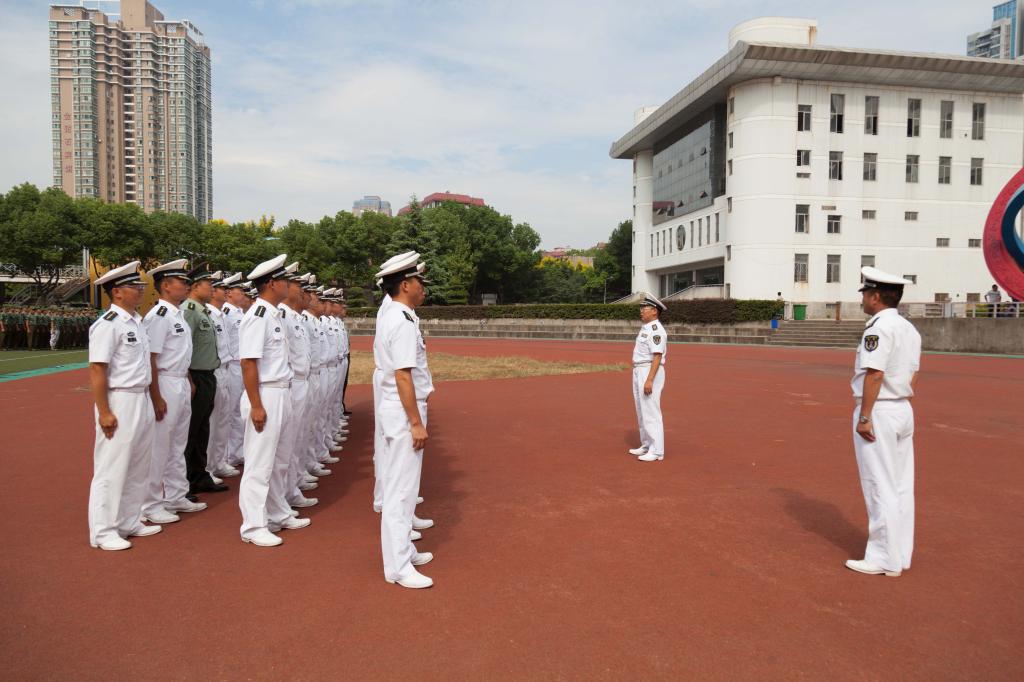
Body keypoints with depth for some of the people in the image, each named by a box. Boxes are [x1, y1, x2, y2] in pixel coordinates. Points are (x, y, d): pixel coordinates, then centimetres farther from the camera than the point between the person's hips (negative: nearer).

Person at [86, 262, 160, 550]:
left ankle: (130, 522, 30)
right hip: (119, 402, -9)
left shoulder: (136, 321, 12)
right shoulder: (108, 324, -14)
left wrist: (148, 399, 14)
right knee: (111, 469, 1)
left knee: (138, 467, 17)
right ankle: (103, 532, 13)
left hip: (142, 400, 9)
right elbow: (97, 370, -17)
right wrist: (104, 412, -19)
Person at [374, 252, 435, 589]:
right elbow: (403, 376, -23)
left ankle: (403, 550, 32)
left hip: (393, 409, 10)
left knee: (398, 485, 18)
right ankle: (398, 566, 7)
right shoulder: (404, 322, -19)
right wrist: (416, 423, -21)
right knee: (402, 488, -2)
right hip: (403, 411, -10)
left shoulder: (389, 318, 12)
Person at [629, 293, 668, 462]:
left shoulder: (656, 329, -16)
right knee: (641, 411, 15)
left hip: (651, 372, -11)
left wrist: (649, 380, -27)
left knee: (651, 412, -9)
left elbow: (657, 357, -22)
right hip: (640, 372, 11)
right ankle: (646, 446, 24)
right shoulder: (646, 328, 16)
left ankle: (656, 451, -5)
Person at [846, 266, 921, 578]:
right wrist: (898, 405, 18)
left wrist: (864, 418, -19)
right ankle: (900, 555, 21)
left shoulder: (879, 327, -16)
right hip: (904, 411, 9)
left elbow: (874, 375, -21)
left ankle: (884, 559, 5)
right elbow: (913, 375, 15)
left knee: (880, 488, -2)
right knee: (901, 487, 13)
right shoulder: (910, 329, 13)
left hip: (878, 412, -9)